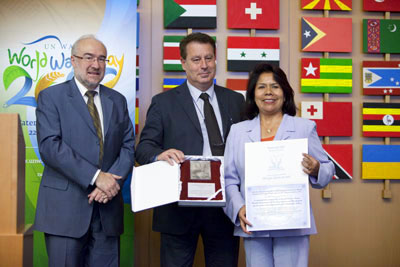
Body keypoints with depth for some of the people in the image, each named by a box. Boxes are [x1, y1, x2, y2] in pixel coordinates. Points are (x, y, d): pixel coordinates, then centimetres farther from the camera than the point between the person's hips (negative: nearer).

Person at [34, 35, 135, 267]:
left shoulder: (118, 100, 14)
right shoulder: (51, 97, 1)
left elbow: (128, 146, 8)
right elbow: (50, 146, -11)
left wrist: (113, 181, -11)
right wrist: (96, 177, -17)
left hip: (107, 207, 4)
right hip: (65, 207, -3)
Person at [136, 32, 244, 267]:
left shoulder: (235, 101, 11)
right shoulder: (163, 102, 3)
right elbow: (144, 147, -3)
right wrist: (159, 155, -26)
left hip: (225, 205, 3)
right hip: (180, 208, -2)